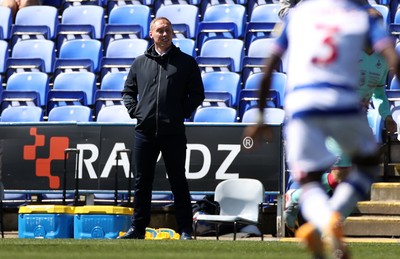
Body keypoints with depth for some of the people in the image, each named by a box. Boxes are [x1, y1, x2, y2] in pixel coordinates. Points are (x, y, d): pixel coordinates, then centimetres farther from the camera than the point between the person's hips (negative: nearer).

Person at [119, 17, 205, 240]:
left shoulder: (186, 62, 5)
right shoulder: (140, 63, 12)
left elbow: (197, 94, 7)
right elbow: (128, 92, 19)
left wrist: (183, 114, -4)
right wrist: (135, 111, 4)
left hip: (173, 132, -2)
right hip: (145, 131, 2)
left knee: (178, 182, 1)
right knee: (142, 182, 6)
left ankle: (186, 230, 5)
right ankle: (138, 228, 12)